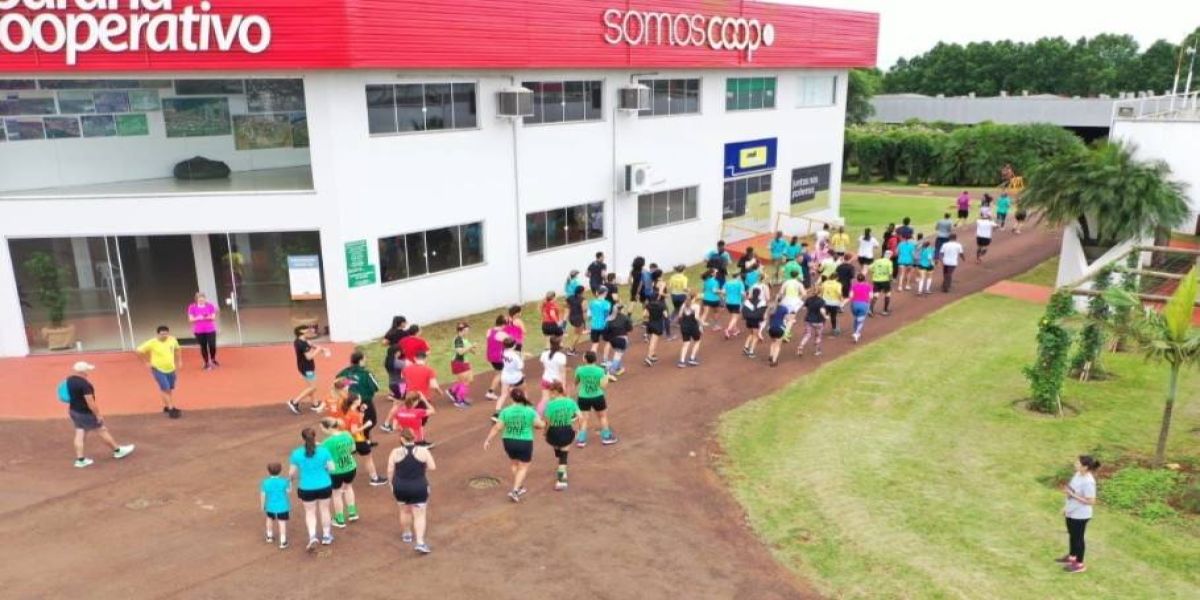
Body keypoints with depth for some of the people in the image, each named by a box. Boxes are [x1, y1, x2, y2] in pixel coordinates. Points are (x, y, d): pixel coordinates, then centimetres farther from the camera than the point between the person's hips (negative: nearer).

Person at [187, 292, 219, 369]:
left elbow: (213, 317, -3)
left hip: (210, 330, 0)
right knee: (203, 347, 6)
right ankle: (207, 363, 19)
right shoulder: (192, 307, -4)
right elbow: (190, 319, -5)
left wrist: (208, 317, -22)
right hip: (199, 331, 0)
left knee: (212, 346, -3)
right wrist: (198, 318, -22)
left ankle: (213, 360, 25)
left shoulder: (210, 305, -2)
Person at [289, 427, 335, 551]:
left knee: (310, 512, 15)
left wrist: (290, 477, 17)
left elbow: (292, 472, -6)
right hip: (324, 486, 1)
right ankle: (326, 536, 32)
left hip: (306, 488, -1)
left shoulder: (297, 453, -14)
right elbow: (331, 468, -8)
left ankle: (312, 537, -1)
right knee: (324, 510, 18)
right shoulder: (323, 451, -14)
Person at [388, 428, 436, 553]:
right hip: (419, 489, -1)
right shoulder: (423, 451, -8)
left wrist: (392, 485, 8)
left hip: (400, 488, 2)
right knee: (419, 515, 4)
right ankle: (420, 542, -6)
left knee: (405, 511, 23)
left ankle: (407, 534, 37)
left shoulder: (395, 452, -7)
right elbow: (432, 467, -6)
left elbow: (390, 471, -5)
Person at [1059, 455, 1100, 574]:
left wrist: (1072, 494, -28)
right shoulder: (1078, 474, -3)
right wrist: (1066, 505, 15)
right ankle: (1072, 556, 45)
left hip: (1080, 515, -8)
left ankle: (1079, 564, 26)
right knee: (1072, 535, 25)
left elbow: (1091, 501, -27)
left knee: (1078, 538, 9)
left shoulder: (1088, 482, -30)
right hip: (1071, 511, 8)